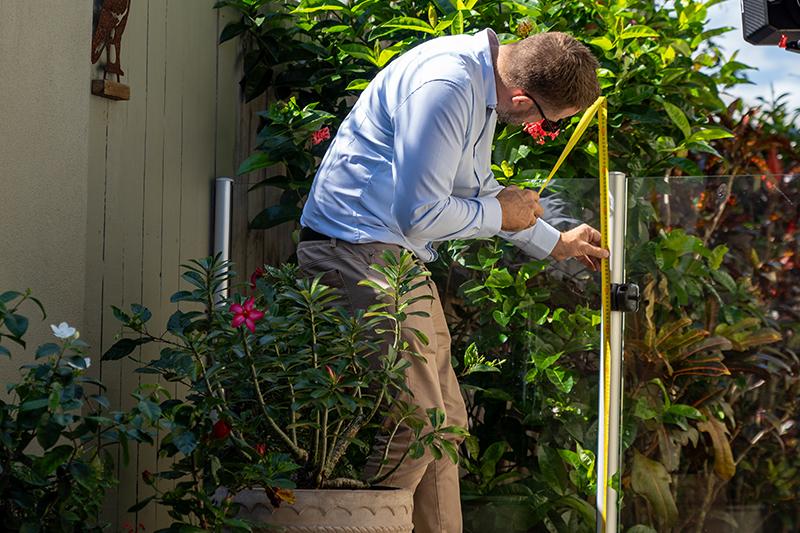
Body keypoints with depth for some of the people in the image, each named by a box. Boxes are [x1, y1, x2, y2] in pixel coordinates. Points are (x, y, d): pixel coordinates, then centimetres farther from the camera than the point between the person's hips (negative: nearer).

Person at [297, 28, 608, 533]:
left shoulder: (482, 81, 10)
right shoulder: (445, 85, -23)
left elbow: (478, 188, 28)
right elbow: (420, 215, -22)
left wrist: (554, 244, 36)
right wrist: (500, 214, -5)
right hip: (359, 249, -10)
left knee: (446, 419, 11)